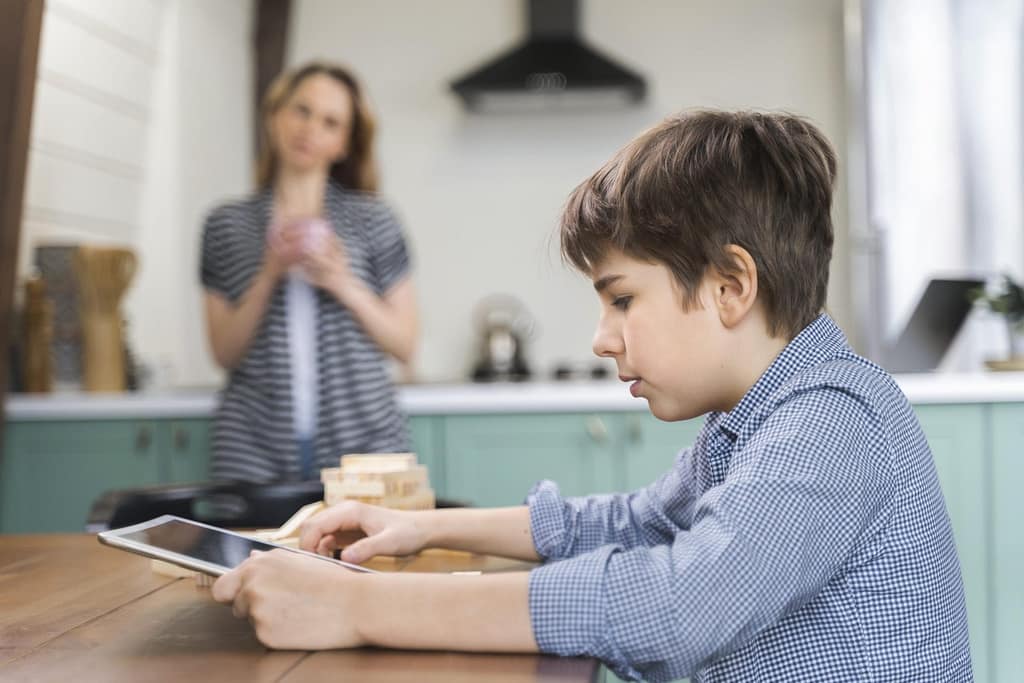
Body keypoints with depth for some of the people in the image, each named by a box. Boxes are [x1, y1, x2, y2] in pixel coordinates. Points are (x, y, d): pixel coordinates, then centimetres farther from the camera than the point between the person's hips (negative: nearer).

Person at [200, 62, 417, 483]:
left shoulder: (372, 219, 5)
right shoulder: (227, 225, 7)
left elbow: (405, 345, 3)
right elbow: (225, 352, 3)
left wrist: (344, 284, -11)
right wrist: (269, 276, -10)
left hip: (361, 441, 0)